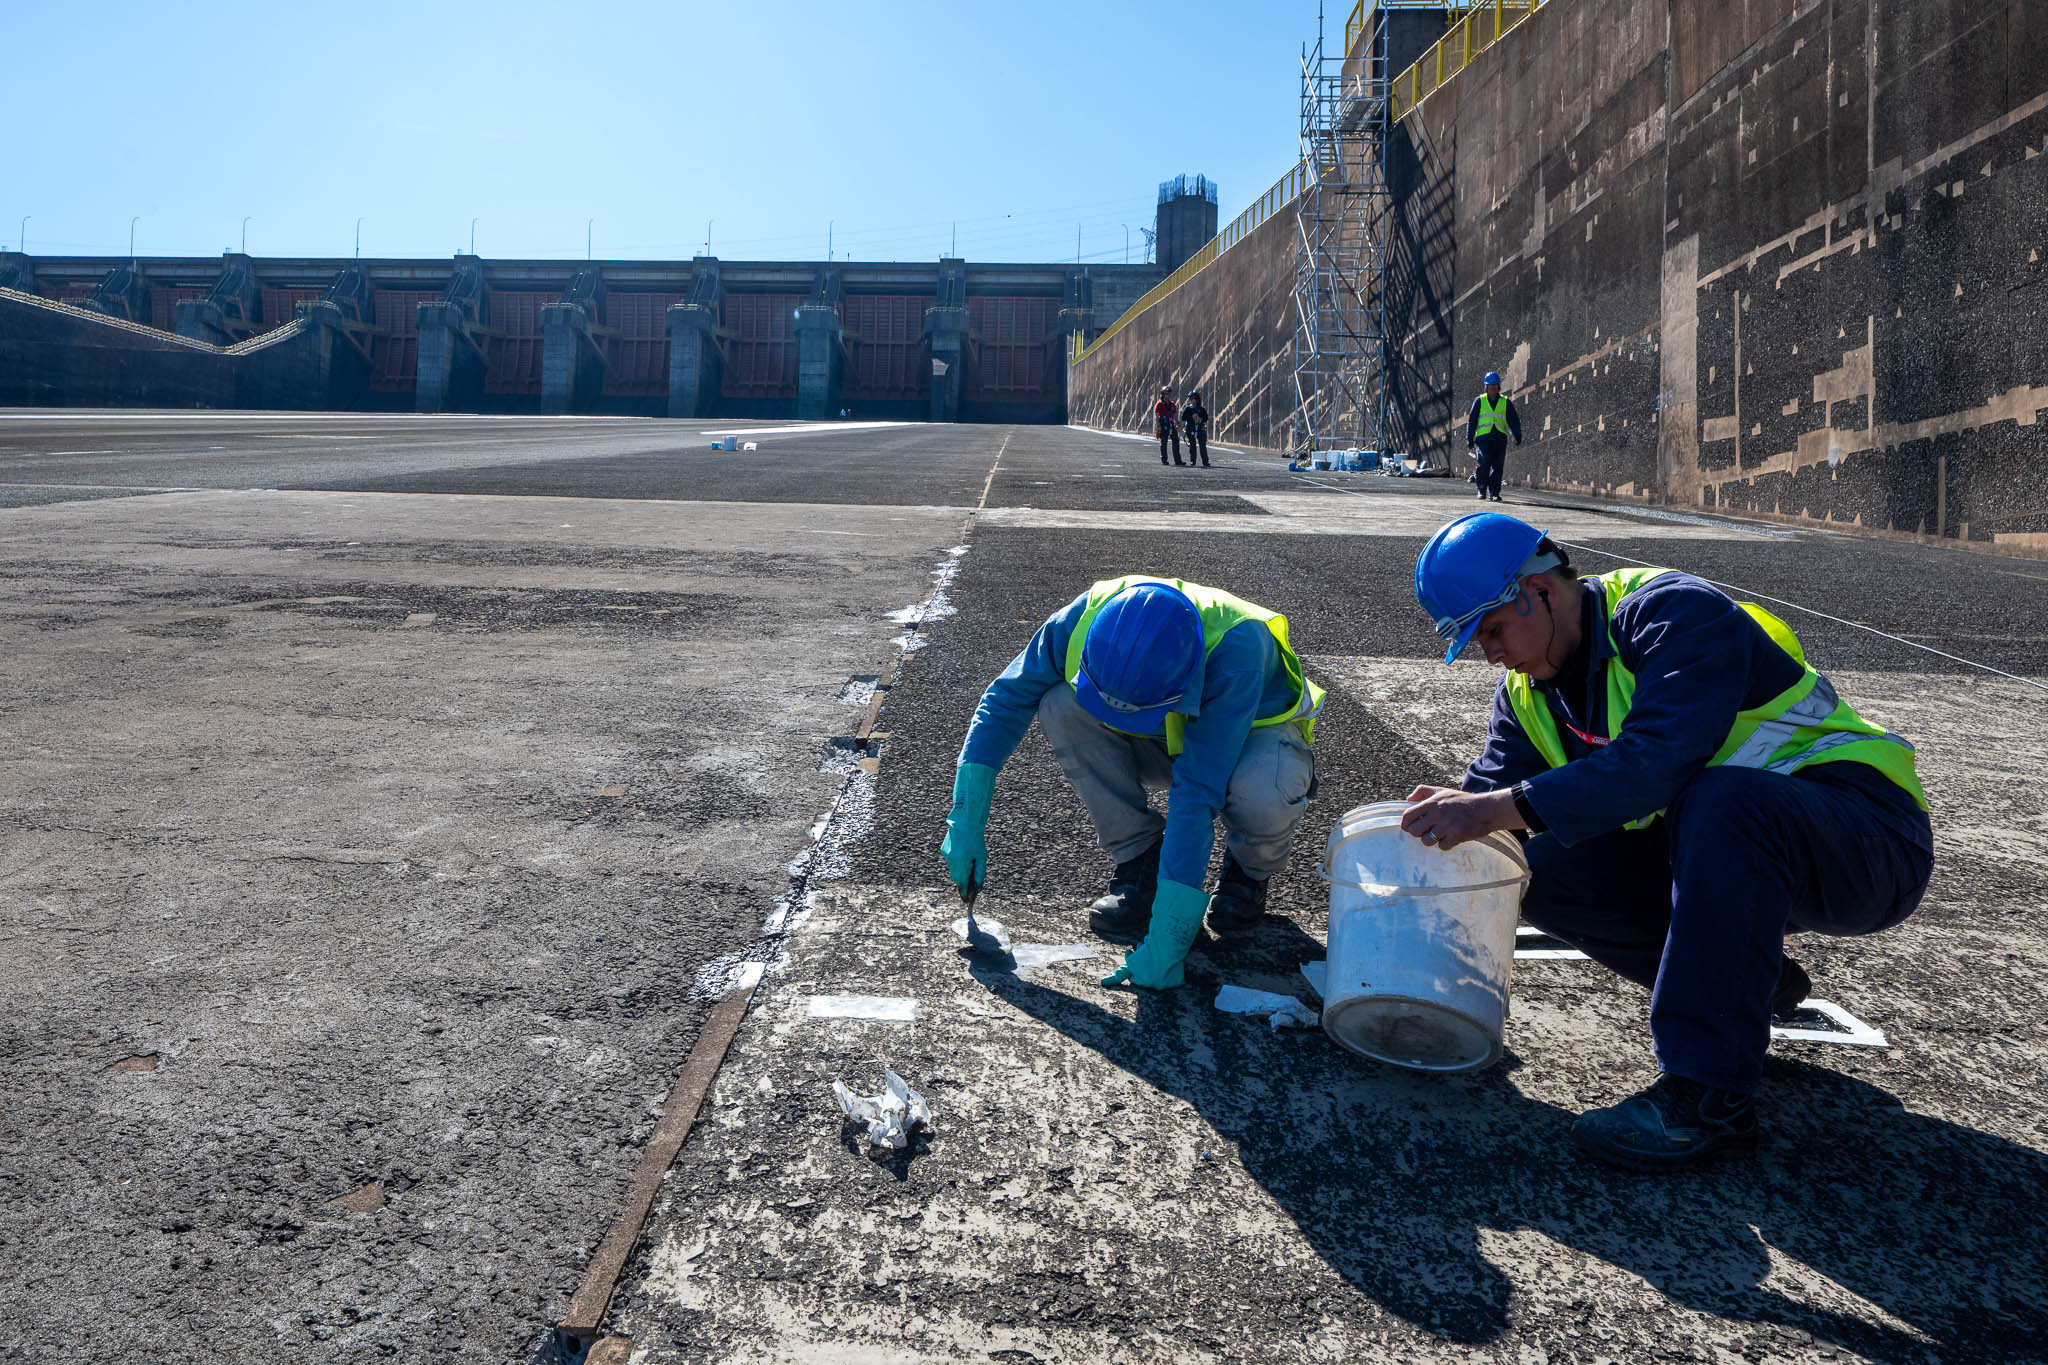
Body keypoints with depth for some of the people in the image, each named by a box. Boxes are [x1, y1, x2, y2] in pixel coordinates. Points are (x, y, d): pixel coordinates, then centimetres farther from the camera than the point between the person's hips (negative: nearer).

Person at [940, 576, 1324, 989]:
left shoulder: (1238, 648, -40)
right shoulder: (1088, 617, -29)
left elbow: (1198, 794, -42)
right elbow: (1006, 699, -15)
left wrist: (1166, 938, -42)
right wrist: (967, 823, -20)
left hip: (1251, 734, -3)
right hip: (1168, 739, 4)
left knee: (1262, 798, -39)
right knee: (1061, 705, -25)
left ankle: (1249, 869, -2)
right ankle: (1139, 857, -9)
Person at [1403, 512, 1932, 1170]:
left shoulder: (1676, 612, -22)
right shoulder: (1530, 691, 4)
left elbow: (1657, 761, -36)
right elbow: (1496, 781, 0)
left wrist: (1502, 807, -40)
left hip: (1870, 840, -7)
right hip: (1724, 845, 7)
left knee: (1718, 798, -38)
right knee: (1545, 873, -10)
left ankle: (1709, 1092, -31)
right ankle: (1746, 980, 7)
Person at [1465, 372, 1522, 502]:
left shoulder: (1506, 402, 14)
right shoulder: (1479, 401, 12)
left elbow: (1514, 420, 14)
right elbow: (1472, 420, 11)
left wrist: (1517, 436, 3)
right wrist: (1470, 438, 6)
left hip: (1500, 438, 2)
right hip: (1483, 436, -2)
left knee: (1498, 466, -3)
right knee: (1484, 462, -17)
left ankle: (1494, 493, 2)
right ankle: (1482, 489, -1)